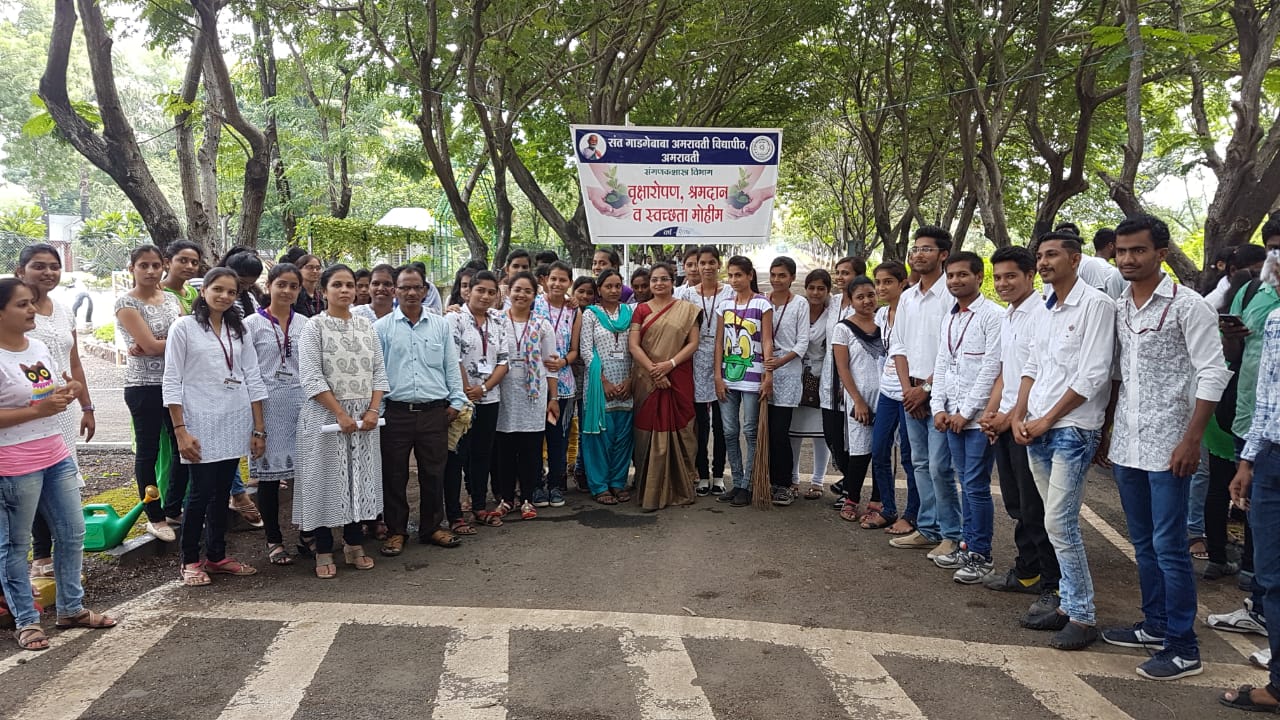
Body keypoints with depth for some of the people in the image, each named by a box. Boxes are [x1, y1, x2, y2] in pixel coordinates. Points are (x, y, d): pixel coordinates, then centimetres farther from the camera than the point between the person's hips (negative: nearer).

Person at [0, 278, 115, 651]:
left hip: (56, 456, 8)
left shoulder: (39, 347, 7)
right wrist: (38, 409, -24)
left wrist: (67, 394, -1)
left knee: (72, 533, 14)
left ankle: (71, 608, 29)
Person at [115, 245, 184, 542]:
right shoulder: (126, 303, -7)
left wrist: (154, 347, -15)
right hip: (144, 386, -5)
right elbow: (151, 344, -16)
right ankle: (155, 517, 17)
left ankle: (173, 510, 26)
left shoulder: (171, 299, 10)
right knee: (148, 450, 6)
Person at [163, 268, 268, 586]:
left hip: (236, 422, 4)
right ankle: (190, 561, 11)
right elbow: (172, 382, -6)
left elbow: (253, 378, 9)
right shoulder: (184, 327, -3)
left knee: (222, 492, 11)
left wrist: (259, 428, 4)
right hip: (202, 423, -4)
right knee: (201, 493, -3)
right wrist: (180, 430, -12)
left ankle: (217, 556, 21)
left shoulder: (238, 330, 10)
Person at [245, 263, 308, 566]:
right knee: (269, 472, 5)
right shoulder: (252, 324, 0)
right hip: (267, 405, -2)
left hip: (301, 404, 2)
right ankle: (274, 540, 16)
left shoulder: (305, 325, 9)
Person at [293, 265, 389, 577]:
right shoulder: (314, 326, -4)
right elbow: (311, 377, -12)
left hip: (364, 416, 4)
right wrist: (341, 413, -17)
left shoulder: (366, 326, 10)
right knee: (327, 479, 1)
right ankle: (324, 551, 13)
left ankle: (354, 544, 22)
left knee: (360, 478, 8)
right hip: (326, 414, -4)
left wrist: (373, 410, -6)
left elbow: (378, 372, 8)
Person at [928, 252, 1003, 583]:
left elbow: (991, 368, -13)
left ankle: (981, 555, 7)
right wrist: (939, 407, 4)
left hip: (978, 416, -7)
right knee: (966, 484, 14)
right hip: (952, 415, 7)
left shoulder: (991, 315, -9)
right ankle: (968, 546, 23)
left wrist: (966, 412, -13)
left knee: (976, 486, -3)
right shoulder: (949, 319, 15)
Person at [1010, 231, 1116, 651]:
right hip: (1038, 430, 7)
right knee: (1059, 522, 12)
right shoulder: (1047, 310, 14)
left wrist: (1047, 420, -12)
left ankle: (1081, 616, 3)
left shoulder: (1096, 305, -9)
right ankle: (1068, 601, 21)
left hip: (1073, 430, -7)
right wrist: (1019, 417, 3)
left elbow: (1092, 375, -15)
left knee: (1060, 523, -9)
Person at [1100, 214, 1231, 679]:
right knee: (1143, 543, 15)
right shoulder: (1117, 309, 10)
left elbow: (1213, 374, -11)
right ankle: (1156, 625, 29)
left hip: (1167, 448, -6)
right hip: (1126, 446, 6)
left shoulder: (1186, 306, -8)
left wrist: (1192, 440, -16)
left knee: (1168, 547, -3)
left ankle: (1184, 649, 6)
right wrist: (1105, 431, 14)